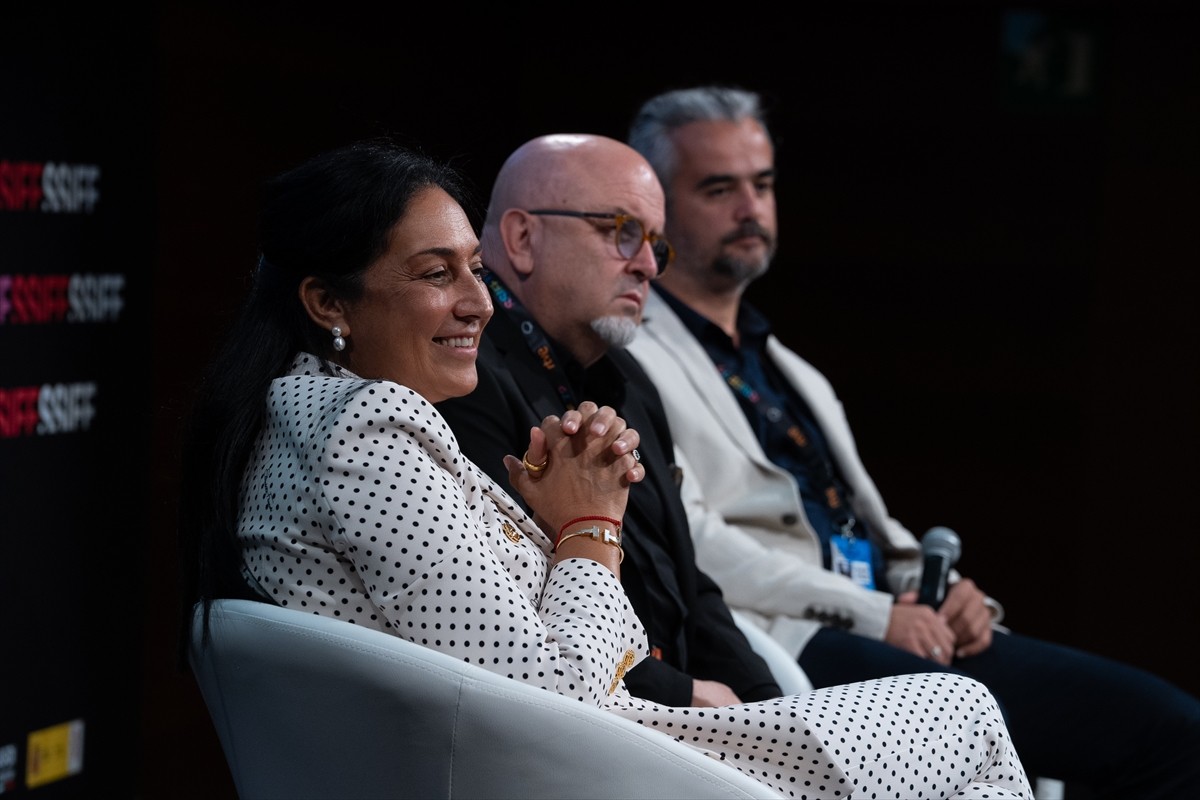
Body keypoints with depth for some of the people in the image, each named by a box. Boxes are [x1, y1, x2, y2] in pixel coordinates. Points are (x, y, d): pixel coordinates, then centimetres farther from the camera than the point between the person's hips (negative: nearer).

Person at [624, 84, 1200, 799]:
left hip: (912, 637, 8)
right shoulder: (627, 358, 3)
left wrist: (937, 595, 4)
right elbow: (685, 540, -9)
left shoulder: (795, 374, 30)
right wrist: (873, 614, -14)